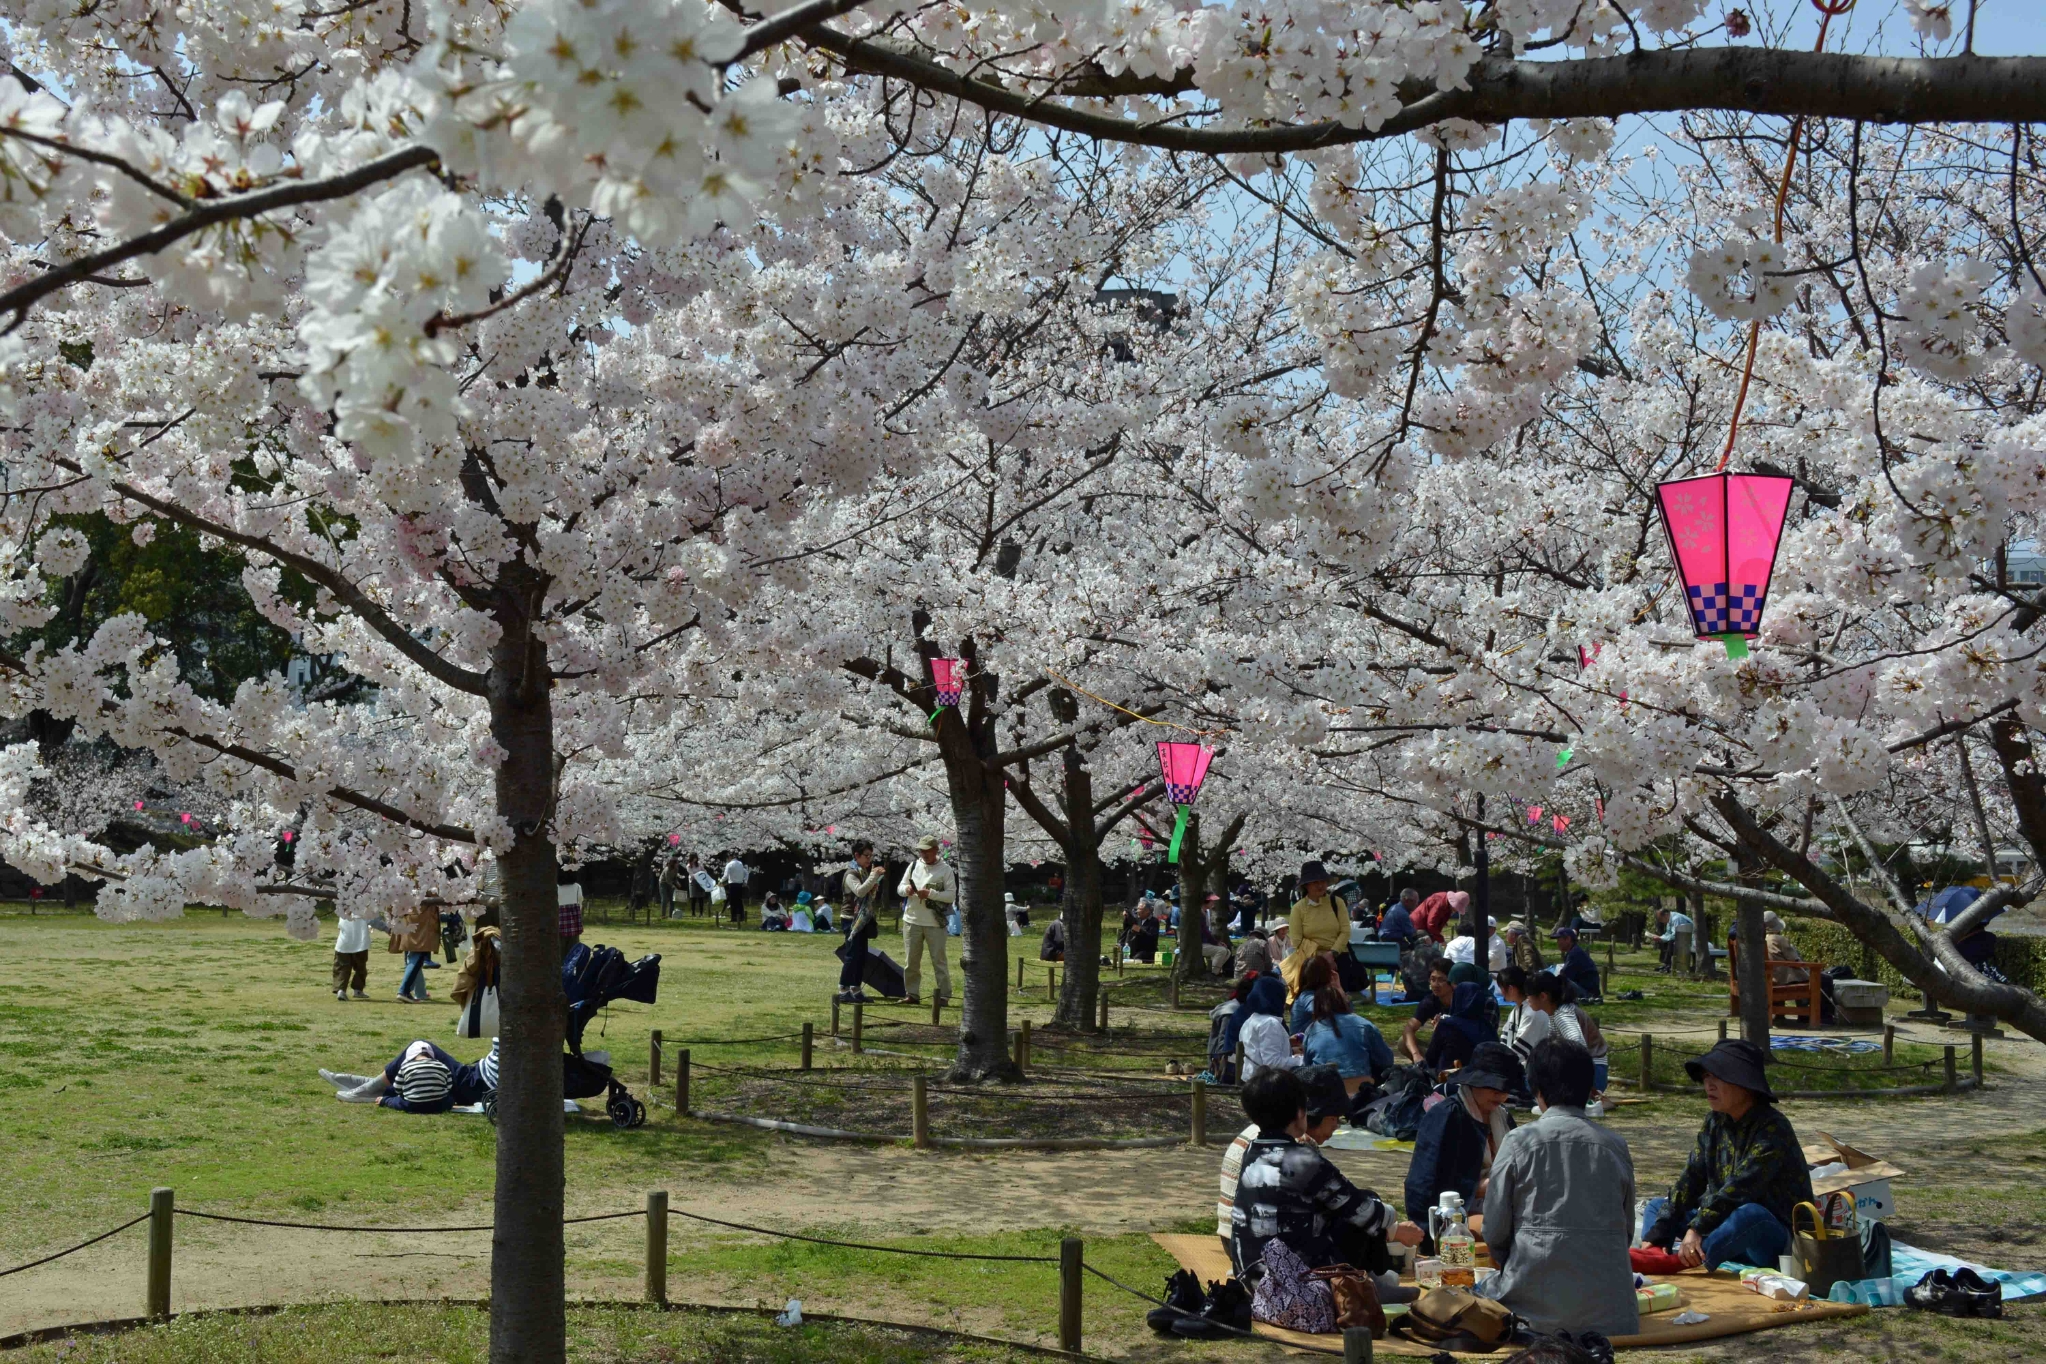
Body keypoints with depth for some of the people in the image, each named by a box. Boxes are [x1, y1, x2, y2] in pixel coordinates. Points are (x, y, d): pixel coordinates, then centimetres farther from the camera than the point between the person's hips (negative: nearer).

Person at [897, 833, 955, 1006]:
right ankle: (911, 994, 17)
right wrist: (906, 889, -13)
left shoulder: (945, 870, -4)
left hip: (935, 923, -4)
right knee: (912, 960, 8)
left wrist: (930, 894, -21)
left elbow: (950, 895, -9)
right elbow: (899, 888, 10)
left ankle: (944, 995, 5)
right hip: (912, 921, 4)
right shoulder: (913, 865, 7)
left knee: (939, 960, 1)